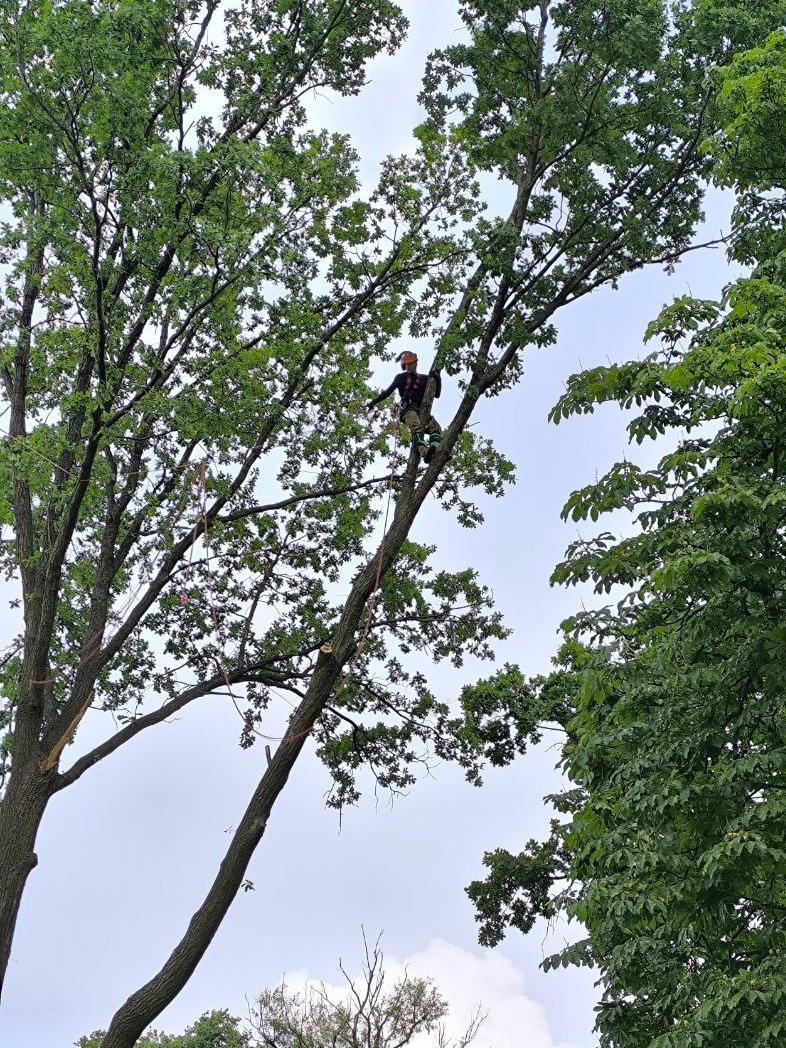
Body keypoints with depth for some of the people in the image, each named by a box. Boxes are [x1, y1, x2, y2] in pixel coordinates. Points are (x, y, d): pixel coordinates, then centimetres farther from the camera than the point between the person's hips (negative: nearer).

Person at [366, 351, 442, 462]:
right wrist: (373, 402, 12)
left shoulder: (424, 379, 26)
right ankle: (424, 453, -57)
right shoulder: (401, 378, 19)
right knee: (417, 429, -36)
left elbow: (436, 394, 22)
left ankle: (434, 448, -53)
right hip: (409, 410, -4)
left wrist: (437, 379, 6)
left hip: (423, 411, 4)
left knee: (436, 428, -28)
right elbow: (388, 392, 18)